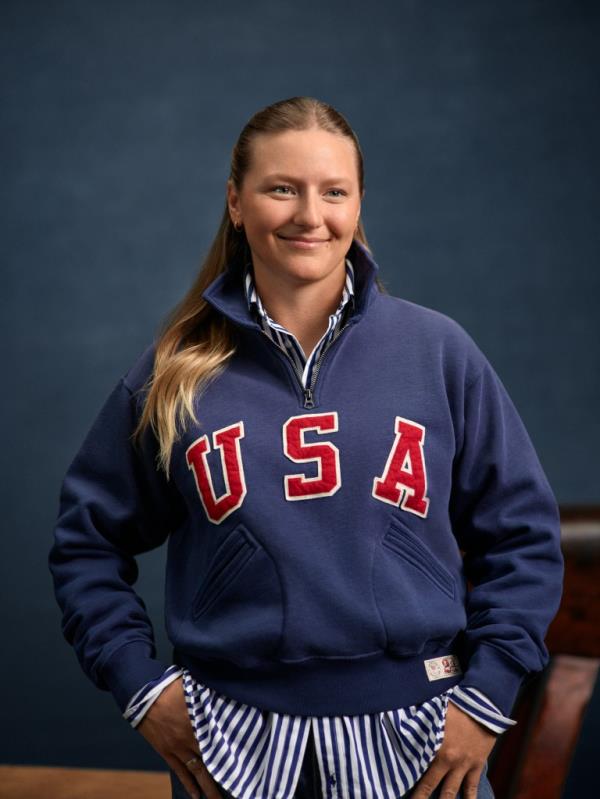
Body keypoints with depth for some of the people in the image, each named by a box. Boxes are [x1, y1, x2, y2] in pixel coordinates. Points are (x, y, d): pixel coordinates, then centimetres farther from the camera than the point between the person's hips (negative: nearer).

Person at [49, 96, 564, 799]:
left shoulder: (437, 351, 0)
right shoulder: (175, 372, 1)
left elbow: (521, 533, 4)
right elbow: (89, 539, 9)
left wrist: (487, 698, -2)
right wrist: (140, 686, -1)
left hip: (413, 741, 0)